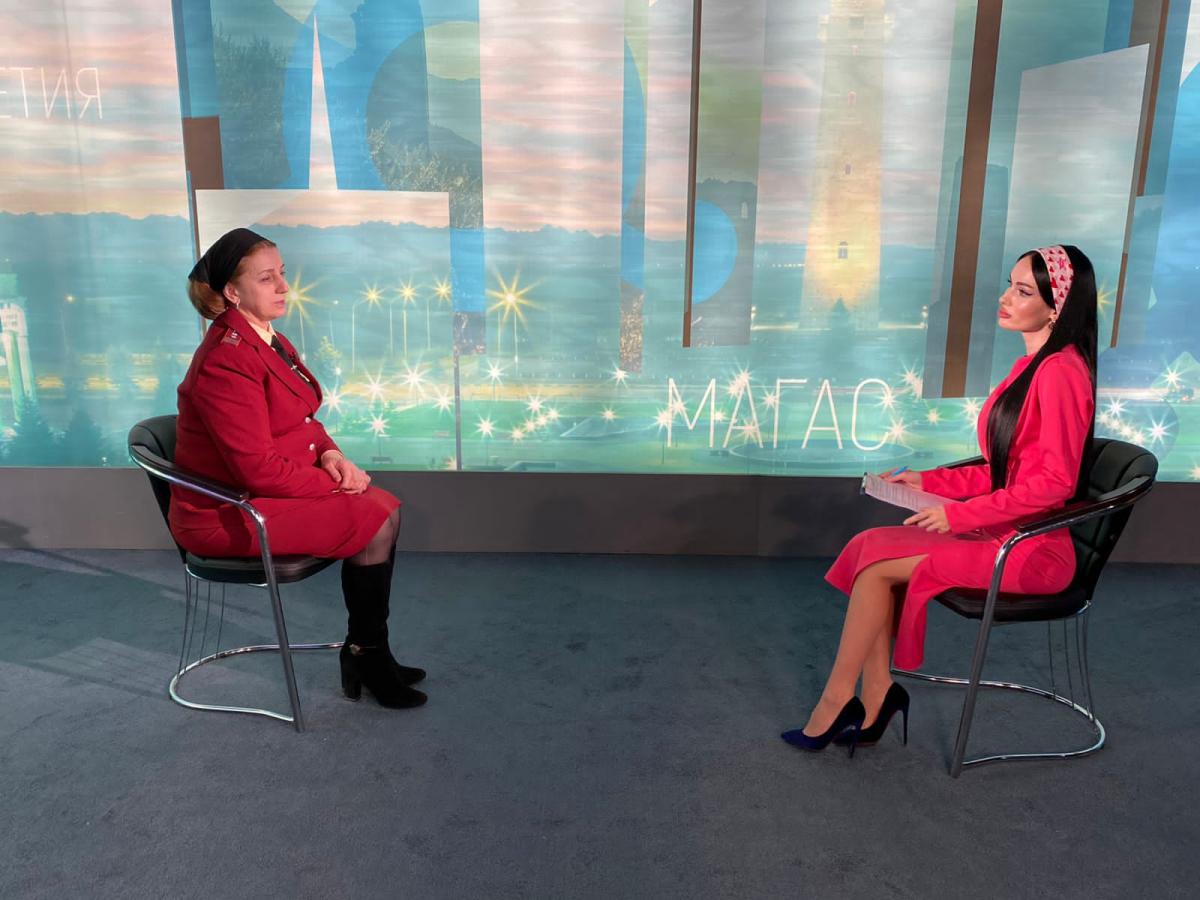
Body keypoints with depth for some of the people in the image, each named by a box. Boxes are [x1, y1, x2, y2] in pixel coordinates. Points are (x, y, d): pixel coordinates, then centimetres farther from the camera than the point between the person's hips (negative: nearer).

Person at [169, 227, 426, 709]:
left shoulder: (267, 339, 7)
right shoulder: (227, 361, -24)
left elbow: (303, 418, 16)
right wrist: (336, 483, -15)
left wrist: (330, 453, -5)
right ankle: (365, 657, 4)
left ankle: (367, 653, 5)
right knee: (375, 522, -16)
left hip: (268, 487, 9)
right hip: (228, 514, -9)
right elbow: (260, 470, -25)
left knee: (386, 507, -5)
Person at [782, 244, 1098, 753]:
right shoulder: (1032, 366, 13)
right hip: (1002, 533, 9)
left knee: (877, 562, -16)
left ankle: (835, 702, -1)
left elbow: (1054, 481, -21)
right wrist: (928, 481, 8)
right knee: (869, 545, -8)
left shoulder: (1061, 371, -16)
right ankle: (876, 695, -4)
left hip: (1031, 550, -9)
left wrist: (960, 515, -19)